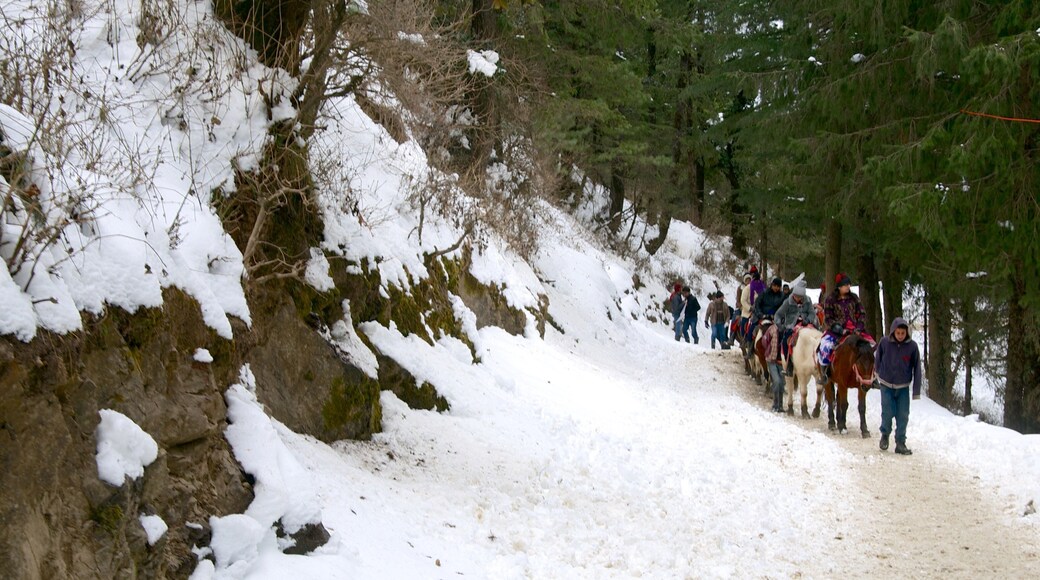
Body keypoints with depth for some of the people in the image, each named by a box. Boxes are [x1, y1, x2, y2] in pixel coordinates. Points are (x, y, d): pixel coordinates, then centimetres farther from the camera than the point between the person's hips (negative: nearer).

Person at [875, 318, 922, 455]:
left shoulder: (912, 346, -12)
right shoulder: (884, 343, -12)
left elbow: (917, 369, -6)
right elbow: (877, 360, 6)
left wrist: (917, 391, -6)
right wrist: (880, 375, 12)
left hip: (903, 387, 1)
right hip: (887, 385, -1)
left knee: (903, 415, 2)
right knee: (887, 413, -3)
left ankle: (900, 442, 14)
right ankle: (885, 434, 24)